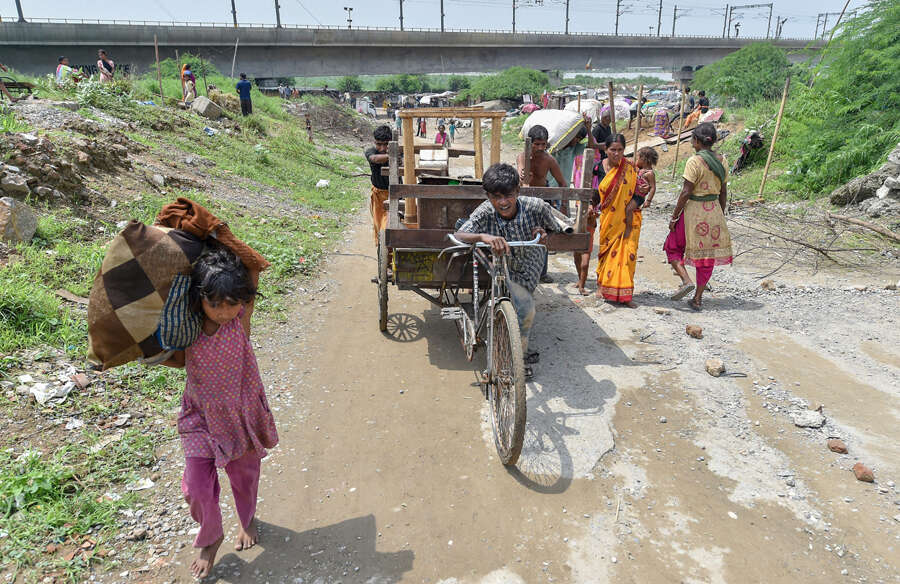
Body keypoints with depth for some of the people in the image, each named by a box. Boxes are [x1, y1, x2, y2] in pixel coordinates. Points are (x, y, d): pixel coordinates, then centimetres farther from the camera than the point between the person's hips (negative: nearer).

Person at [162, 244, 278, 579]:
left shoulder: (241, 320, -21)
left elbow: (254, 267, -20)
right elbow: (179, 360, 5)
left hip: (241, 411, -1)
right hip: (200, 415, 1)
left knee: (244, 475, 20)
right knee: (196, 487, 3)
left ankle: (248, 520, 53)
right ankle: (210, 538, 35)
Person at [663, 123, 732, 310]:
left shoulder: (695, 161, -15)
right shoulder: (721, 161, 5)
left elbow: (686, 192, -16)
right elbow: (723, 192, 10)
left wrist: (674, 216, -9)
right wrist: (720, 215, 19)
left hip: (694, 210, -6)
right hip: (714, 211, 6)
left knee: (673, 247, 13)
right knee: (707, 253, 13)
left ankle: (686, 280, -7)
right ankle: (698, 298, 17)